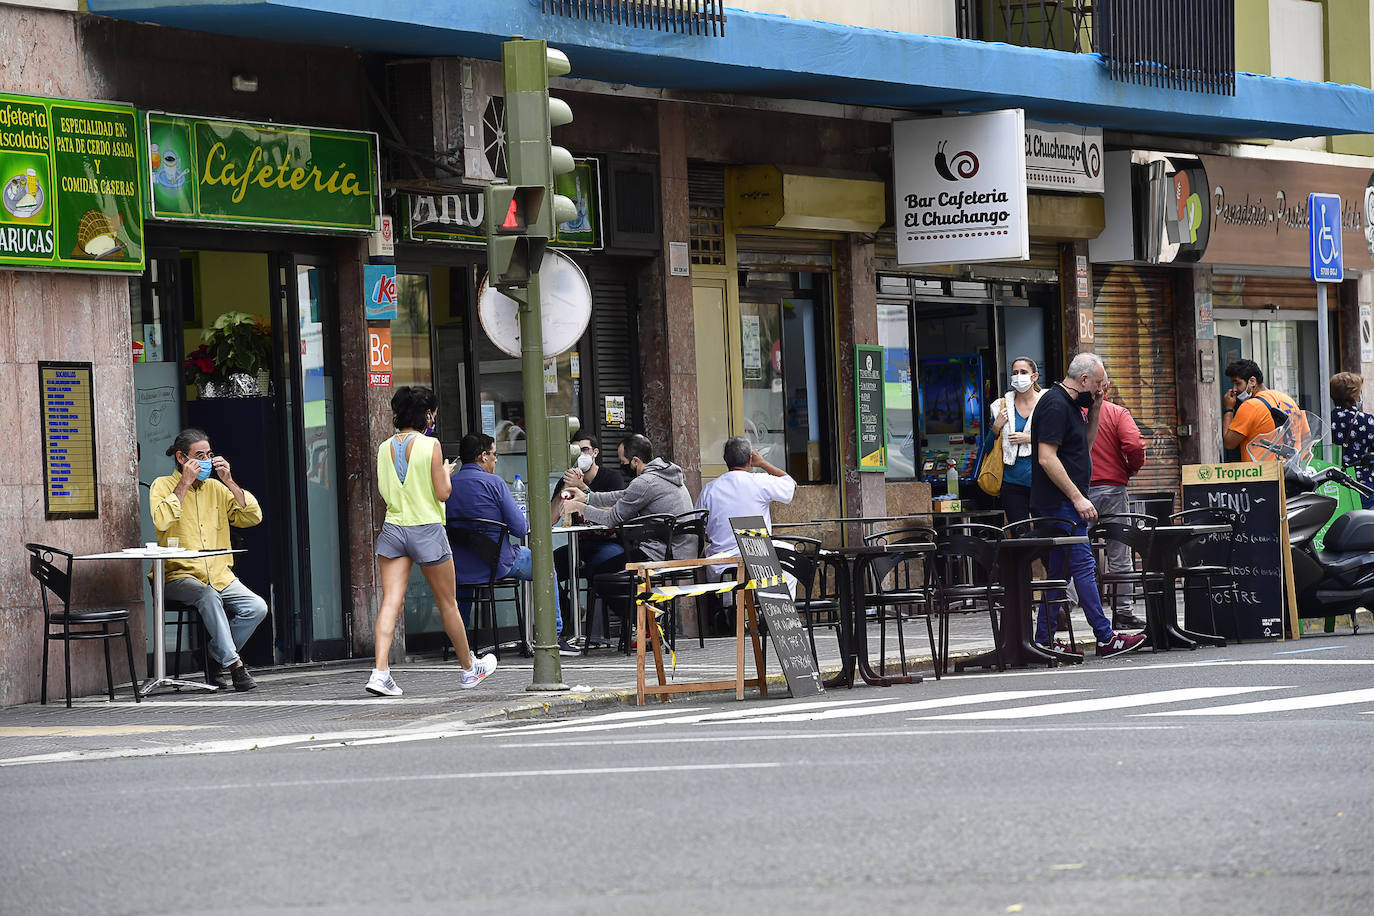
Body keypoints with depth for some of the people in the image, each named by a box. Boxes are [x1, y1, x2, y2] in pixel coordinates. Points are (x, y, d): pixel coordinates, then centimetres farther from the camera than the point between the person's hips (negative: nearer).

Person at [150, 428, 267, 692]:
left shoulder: (215, 488, 16)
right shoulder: (163, 486, 2)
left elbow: (252, 517, 7)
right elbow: (161, 521, -19)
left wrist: (229, 482, -1)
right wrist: (184, 484, -14)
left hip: (220, 576, 5)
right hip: (179, 577, -5)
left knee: (257, 608, -18)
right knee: (208, 596, -36)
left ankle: (218, 660, -3)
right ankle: (233, 663, -32)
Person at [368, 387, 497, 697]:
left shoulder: (385, 448, 4)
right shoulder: (430, 445, -10)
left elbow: (384, 493, 9)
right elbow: (442, 493, -9)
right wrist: (446, 472, 10)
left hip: (393, 529, 3)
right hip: (427, 530, -3)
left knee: (390, 601, -4)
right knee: (447, 603, 11)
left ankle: (380, 671, -19)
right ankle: (469, 668, 26)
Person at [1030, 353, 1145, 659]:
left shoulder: (1070, 404, 16)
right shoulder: (1055, 405, -16)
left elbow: (1085, 445, 26)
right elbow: (1047, 458, -22)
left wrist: (1095, 408, 12)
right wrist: (1078, 498, -22)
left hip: (1065, 505, 11)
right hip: (1060, 504, -11)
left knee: (1058, 572, 10)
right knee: (1083, 565, -9)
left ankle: (1043, 641, 12)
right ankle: (1106, 639, -9)